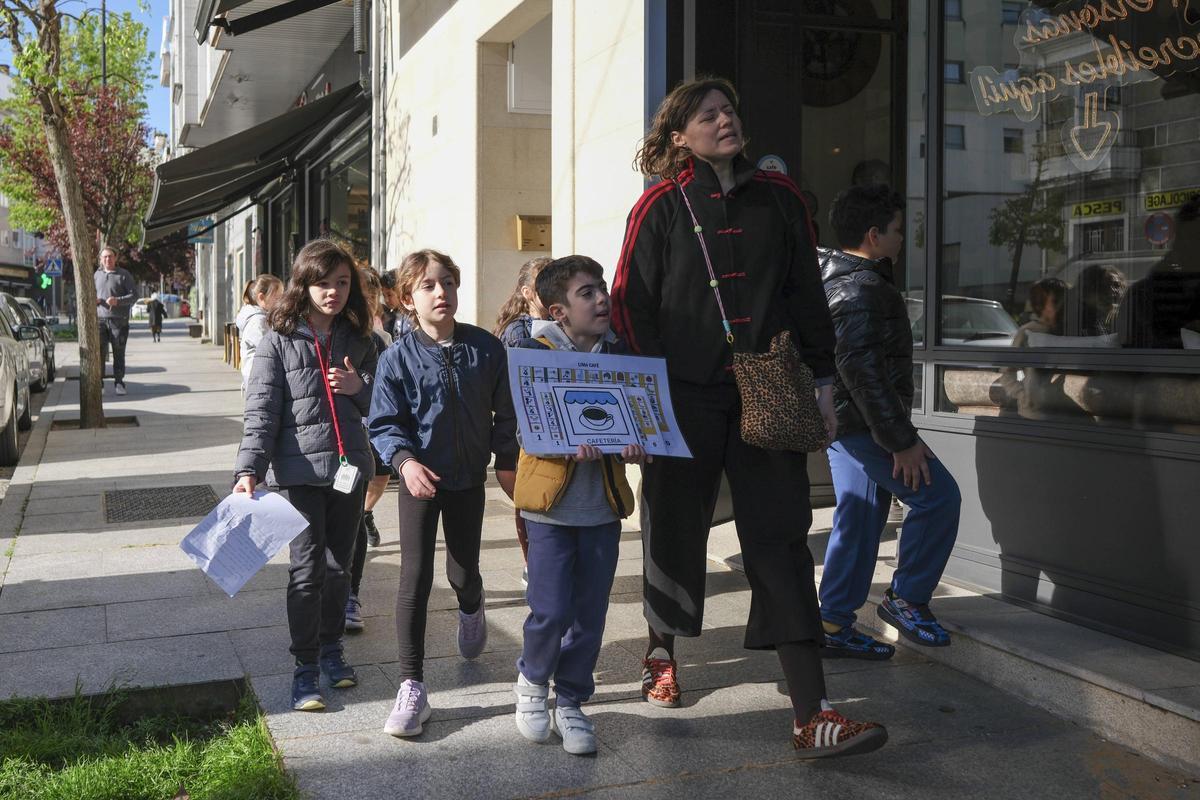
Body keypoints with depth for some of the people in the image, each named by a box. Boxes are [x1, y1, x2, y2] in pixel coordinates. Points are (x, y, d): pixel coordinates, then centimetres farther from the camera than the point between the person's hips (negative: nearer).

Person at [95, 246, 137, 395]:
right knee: (98, 351, -6)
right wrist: (93, 299, 2)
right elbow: (93, 293, 26)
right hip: (101, 319, 3)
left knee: (119, 353, 2)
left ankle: (119, 382, 11)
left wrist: (118, 301, -20)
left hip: (119, 320, -3)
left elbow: (133, 295, -4)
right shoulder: (97, 274, 15)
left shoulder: (124, 275, 1)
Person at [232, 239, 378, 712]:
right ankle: (305, 667, 10)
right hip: (299, 470, -4)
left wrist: (360, 388, -8)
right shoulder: (279, 342, -5)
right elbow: (261, 410, -10)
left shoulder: (357, 341, 7)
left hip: (349, 468, 4)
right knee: (307, 570, -2)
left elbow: (381, 404, 15)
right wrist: (250, 468, -22)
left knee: (339, 566, 13)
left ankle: (331, 647, 32)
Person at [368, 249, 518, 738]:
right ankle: (411, 686, 3)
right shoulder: (398, 358, -11)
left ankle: (471, 607, 55)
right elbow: (384, 423, -9)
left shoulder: (486, 348, -6)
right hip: (420, 478, -2)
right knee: (415, 579, -6)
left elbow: (504, 412, 5)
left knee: (463, 573, 16)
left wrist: (507, 461, 7)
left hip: (469, 478, 2)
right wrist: (404, 460, -25)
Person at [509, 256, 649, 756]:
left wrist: (635, 445, -18)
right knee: (551, 609, -5)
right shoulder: (534, 353, -3)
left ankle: (571, 700, 26)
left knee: (589, 612, 7)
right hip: (551, 501, -3)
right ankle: (531, 682, 24)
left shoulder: (620, 356, 8)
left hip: (603, 503, 4)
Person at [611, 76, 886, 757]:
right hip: (684, 395, -1)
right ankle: (662, 654, 39)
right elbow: (632, 304, 1)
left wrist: (822, 380, 10)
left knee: (782, 541, -5)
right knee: (677, 530, 11)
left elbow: (808, 293, 13)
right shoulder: (662, 207, 2)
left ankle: (813, 716, -6)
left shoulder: (779, 198, 10)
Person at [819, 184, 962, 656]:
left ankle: (834, 624, 14)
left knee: (858, 519, 11)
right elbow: (862, 371, -24)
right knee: (938, 497, -7)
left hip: (843, 422, 11)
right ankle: (906, 599, 3)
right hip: (864, 423, -11)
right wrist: (901, 440, -22)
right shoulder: (861, 290, -16)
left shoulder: (836, 278, 18)